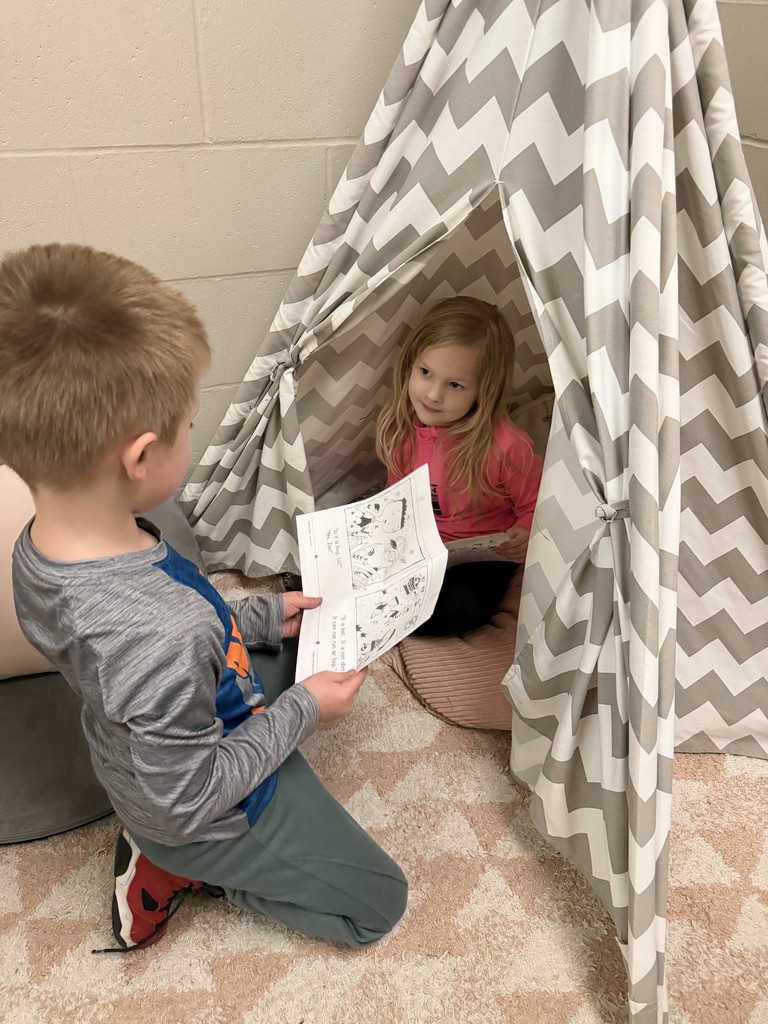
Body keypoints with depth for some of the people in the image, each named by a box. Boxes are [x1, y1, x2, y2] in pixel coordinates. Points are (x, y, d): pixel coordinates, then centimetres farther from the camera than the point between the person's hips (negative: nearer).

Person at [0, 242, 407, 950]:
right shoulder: (163, 640, -45)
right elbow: (187, 804, -29)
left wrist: (261, 617, 3)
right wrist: (302, 712, -17)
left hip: (129, 757, 7)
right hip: (209, 813, -7)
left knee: (310, 652, 29)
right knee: (379, 904, 14)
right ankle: (172, 866, 9)